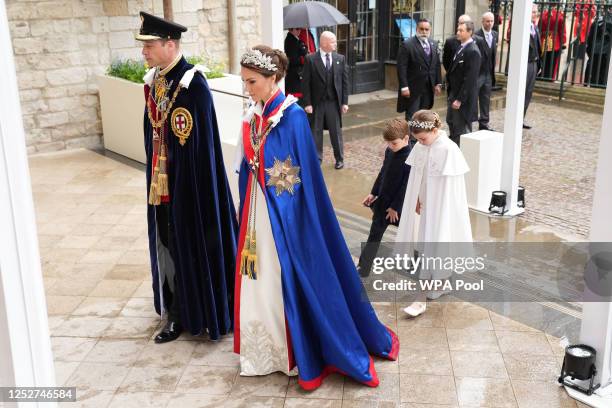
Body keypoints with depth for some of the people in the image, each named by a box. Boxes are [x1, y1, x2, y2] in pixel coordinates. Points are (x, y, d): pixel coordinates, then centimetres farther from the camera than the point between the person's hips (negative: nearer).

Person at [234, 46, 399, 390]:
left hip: (285, 213, -7)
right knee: (261, 282, 13)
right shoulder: (253, 116, 6)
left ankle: (307, 355, 19)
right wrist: (244, 209, 15)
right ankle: (266, 351, 29)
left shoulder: (293, 116, -16)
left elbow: (305, 174, -15)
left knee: (293, 280, 2)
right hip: (258, 211, 7)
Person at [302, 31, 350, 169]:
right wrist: (307, 103, -9)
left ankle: (339, 159, 23)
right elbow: (306, 83, -5)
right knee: (316, 132, 9)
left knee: (336, 132, 9)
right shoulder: (310, 59, -6)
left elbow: (344, 81, 3)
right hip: (317, 103, -1)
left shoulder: (340, 59, 2)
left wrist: (345, 102, -1)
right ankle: (317, 159, 22)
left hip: (334, 102, 2)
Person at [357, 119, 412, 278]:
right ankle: (363, 268, 19)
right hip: (382, 201, 7)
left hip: (398, 204, -7)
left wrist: (395, 207, -17)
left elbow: (406, 187, -22)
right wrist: (374, 193, 14)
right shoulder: (389, 151, 0)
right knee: (374, 235, 11)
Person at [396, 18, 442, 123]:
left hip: (428, 88, 6)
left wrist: (438, 83, 9)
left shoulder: (434, 45, 10)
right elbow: (401, 68, -14)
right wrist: (404, 87, -18)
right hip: (413, 89, -6)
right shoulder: (407, 45, -11)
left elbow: (437, 65, 15)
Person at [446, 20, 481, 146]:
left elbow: (470, 79, -22)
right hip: (454, 93, 10)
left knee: (461, 128, -3)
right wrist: (452, 95, 12)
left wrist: (460, 99, -22)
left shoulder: (472, 51, -19)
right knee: (451, 122, 20)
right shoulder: (461, 47, 10)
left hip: (463, 97, -10)